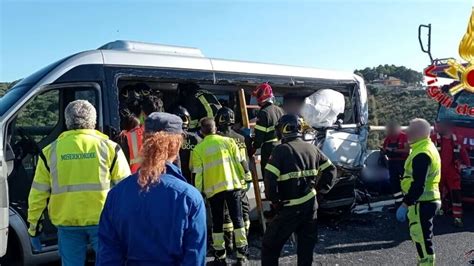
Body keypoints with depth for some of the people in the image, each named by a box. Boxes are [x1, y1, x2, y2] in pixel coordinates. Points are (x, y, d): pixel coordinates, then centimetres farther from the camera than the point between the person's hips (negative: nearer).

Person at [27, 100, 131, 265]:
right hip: (102, 221, -2)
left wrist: (34, 226, 15)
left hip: (67, 223, 2)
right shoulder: (109, 147, -4)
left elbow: (38, 193, 5)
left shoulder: (50, 151, 2)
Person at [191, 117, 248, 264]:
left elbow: (198, 173, -2)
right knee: (237, 219, 9)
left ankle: (220, 255, 17)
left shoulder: (198, 149, 0)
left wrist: (198, 191, 6)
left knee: (217, 222, 12)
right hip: (232, 185, 1)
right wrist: (241, 179, 15)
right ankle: (242, 253, 12)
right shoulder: (228, 141, 3)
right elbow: (238, 162, 3)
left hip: (213, 189, 0)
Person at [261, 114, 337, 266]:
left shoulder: (282, 150, -12)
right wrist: (321, 189, 16)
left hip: (290, 208, -6)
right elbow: (330, 170, 12)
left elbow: (270, 177, -19)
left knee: (270, 244, 7)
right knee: (307, 243, 17)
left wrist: (273, 199, -6)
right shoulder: (312, 148, 7)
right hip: (311, 205, 6)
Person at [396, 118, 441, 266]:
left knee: (422, 238, -3)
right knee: (419, 235, 21)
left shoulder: (422, 154, -22)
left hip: (422, 203, -11)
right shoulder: (427, 148, 13)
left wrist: (405, 204, -22)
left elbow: (418, 185, -26)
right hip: (427, 200, 11)